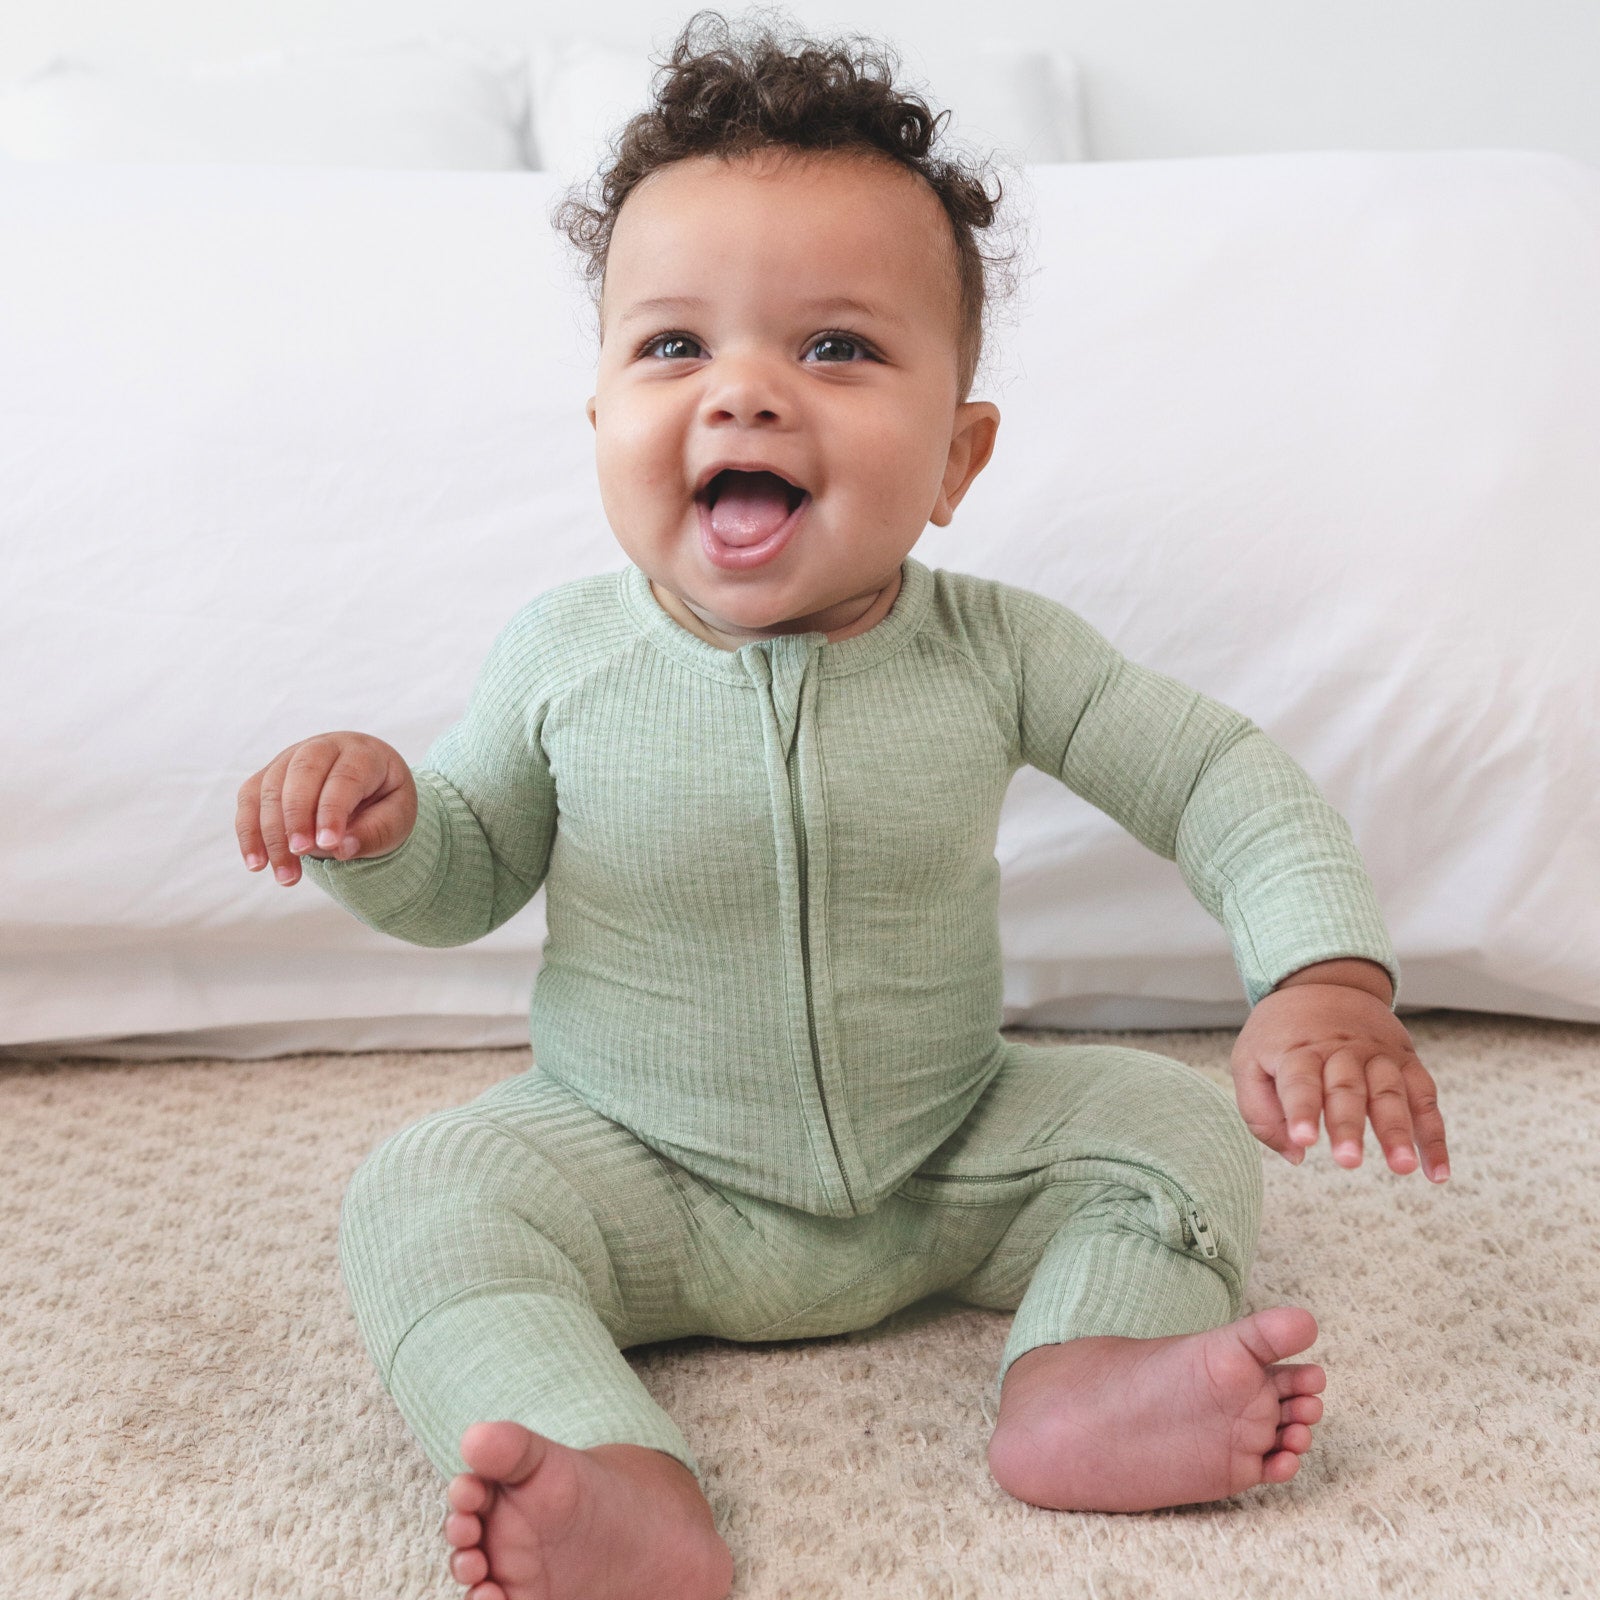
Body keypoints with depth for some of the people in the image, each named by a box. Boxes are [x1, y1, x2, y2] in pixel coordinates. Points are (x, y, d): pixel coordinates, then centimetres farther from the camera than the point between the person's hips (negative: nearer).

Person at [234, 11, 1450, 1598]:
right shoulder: (562, 651, -11)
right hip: (636, 1174, 0)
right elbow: (467, 875, 2)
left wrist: (1326, 975, -24)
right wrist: (375, 819, -21)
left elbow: (1218, 777, -8)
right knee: (415, 1199, -22)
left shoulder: (995, 648, -13)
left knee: (1178, 1123, -10)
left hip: (947, 1162, 1)